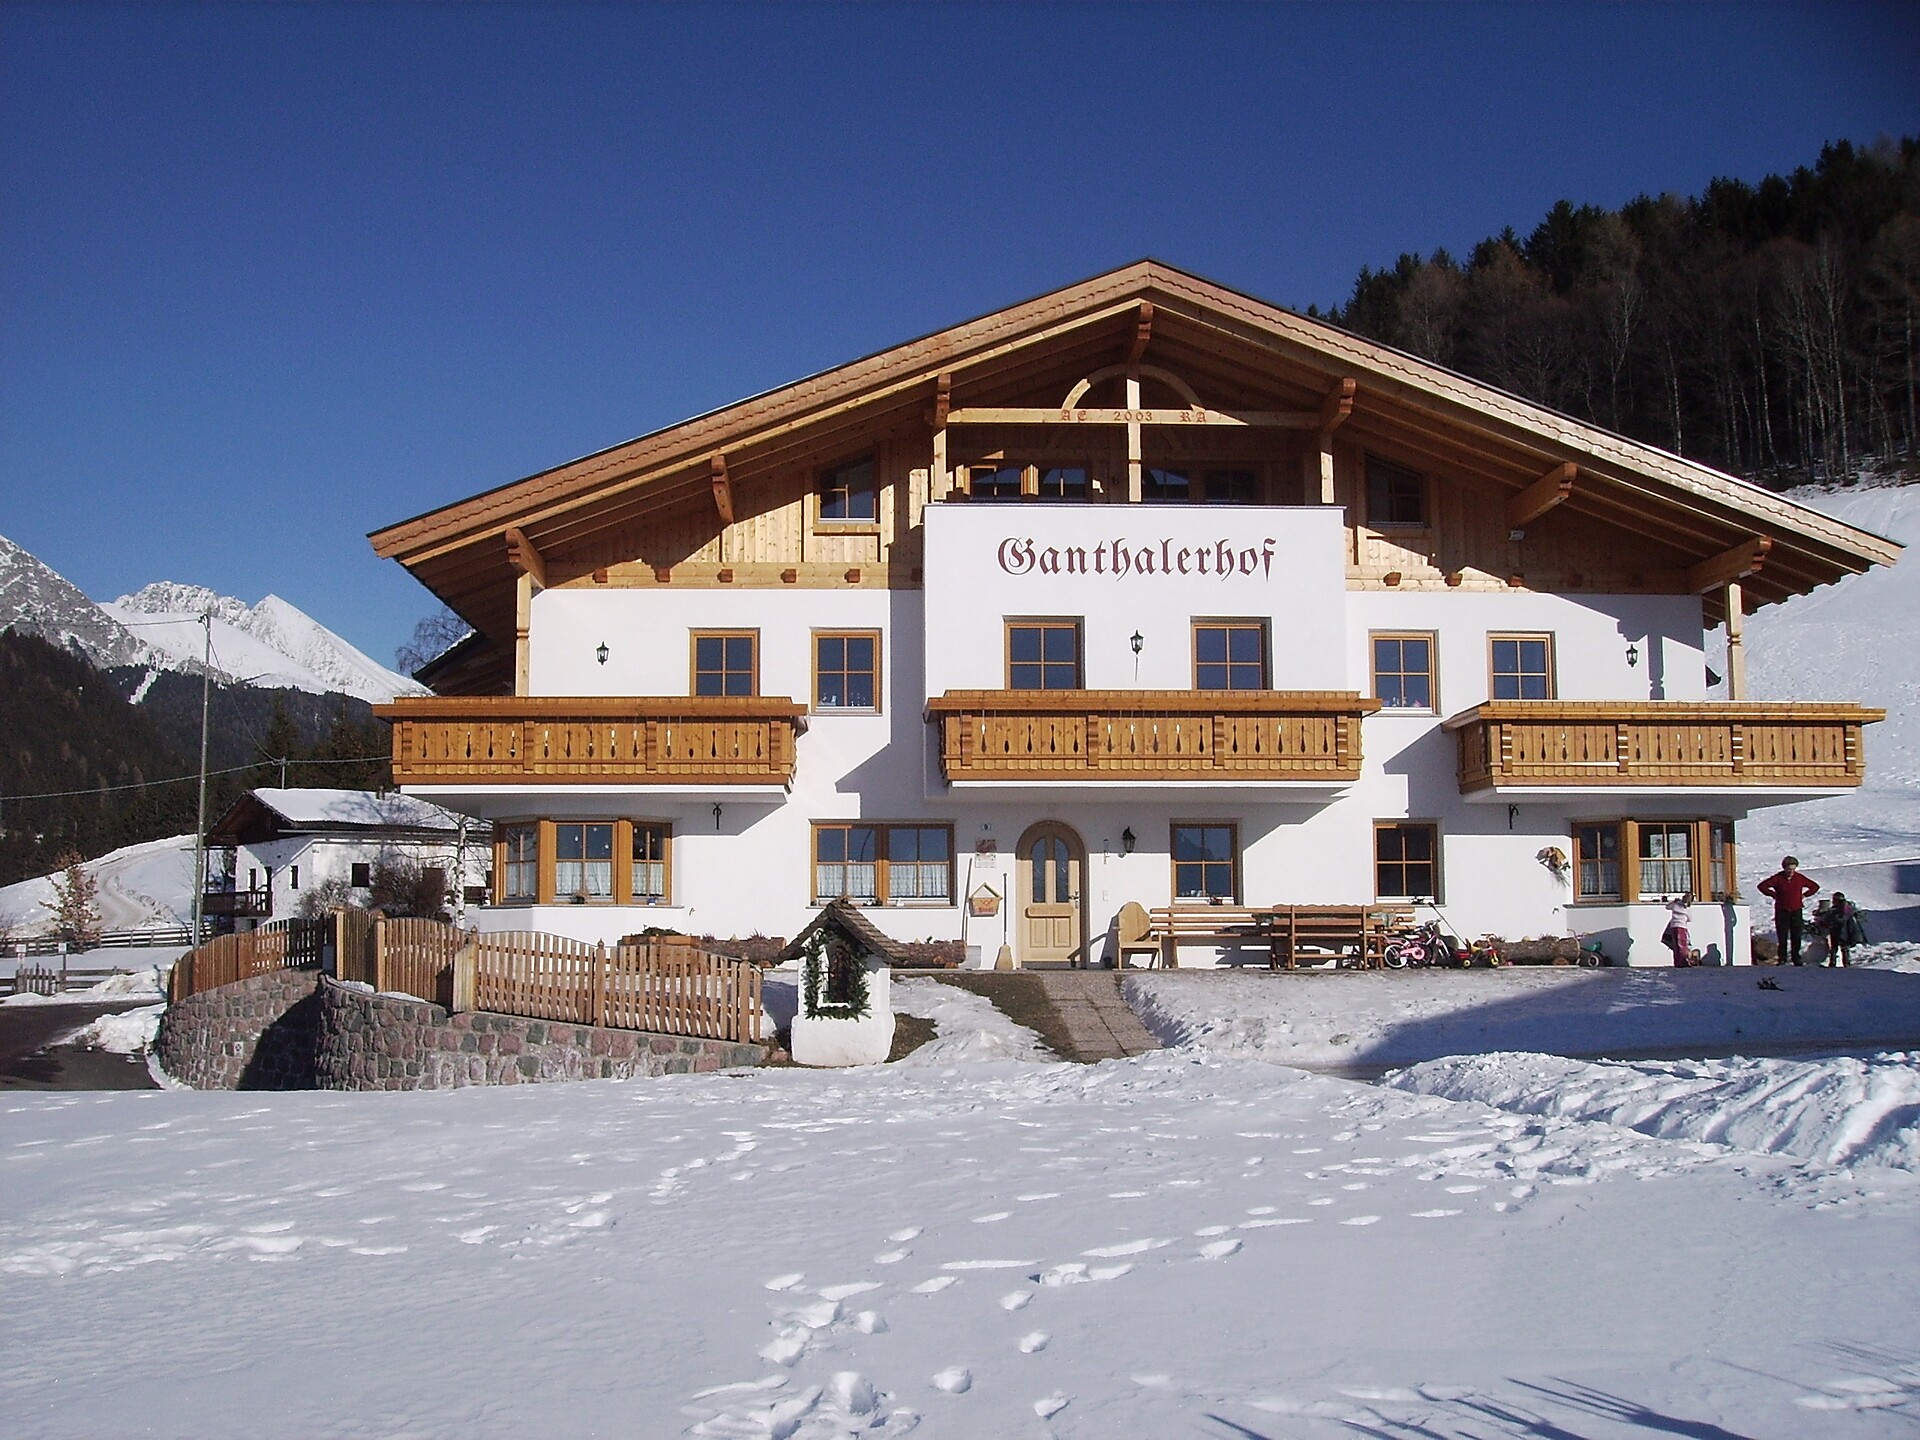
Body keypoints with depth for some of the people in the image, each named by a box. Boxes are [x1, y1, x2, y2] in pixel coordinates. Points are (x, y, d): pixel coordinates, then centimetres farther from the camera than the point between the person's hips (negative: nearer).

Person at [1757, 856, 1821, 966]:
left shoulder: (1800, 878, 1)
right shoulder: (1777, 878, -5)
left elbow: (1815, 886, 15)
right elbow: (1761, 886, -1)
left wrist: (1804, 895, 6)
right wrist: (1773, 895, -3)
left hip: (1796, 911, 1)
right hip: (1781, 911, -1)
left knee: (1797, 937, 2)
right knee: (1782, 937, 0)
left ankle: (1796, 959, 9)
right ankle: (1782, 959, 5)